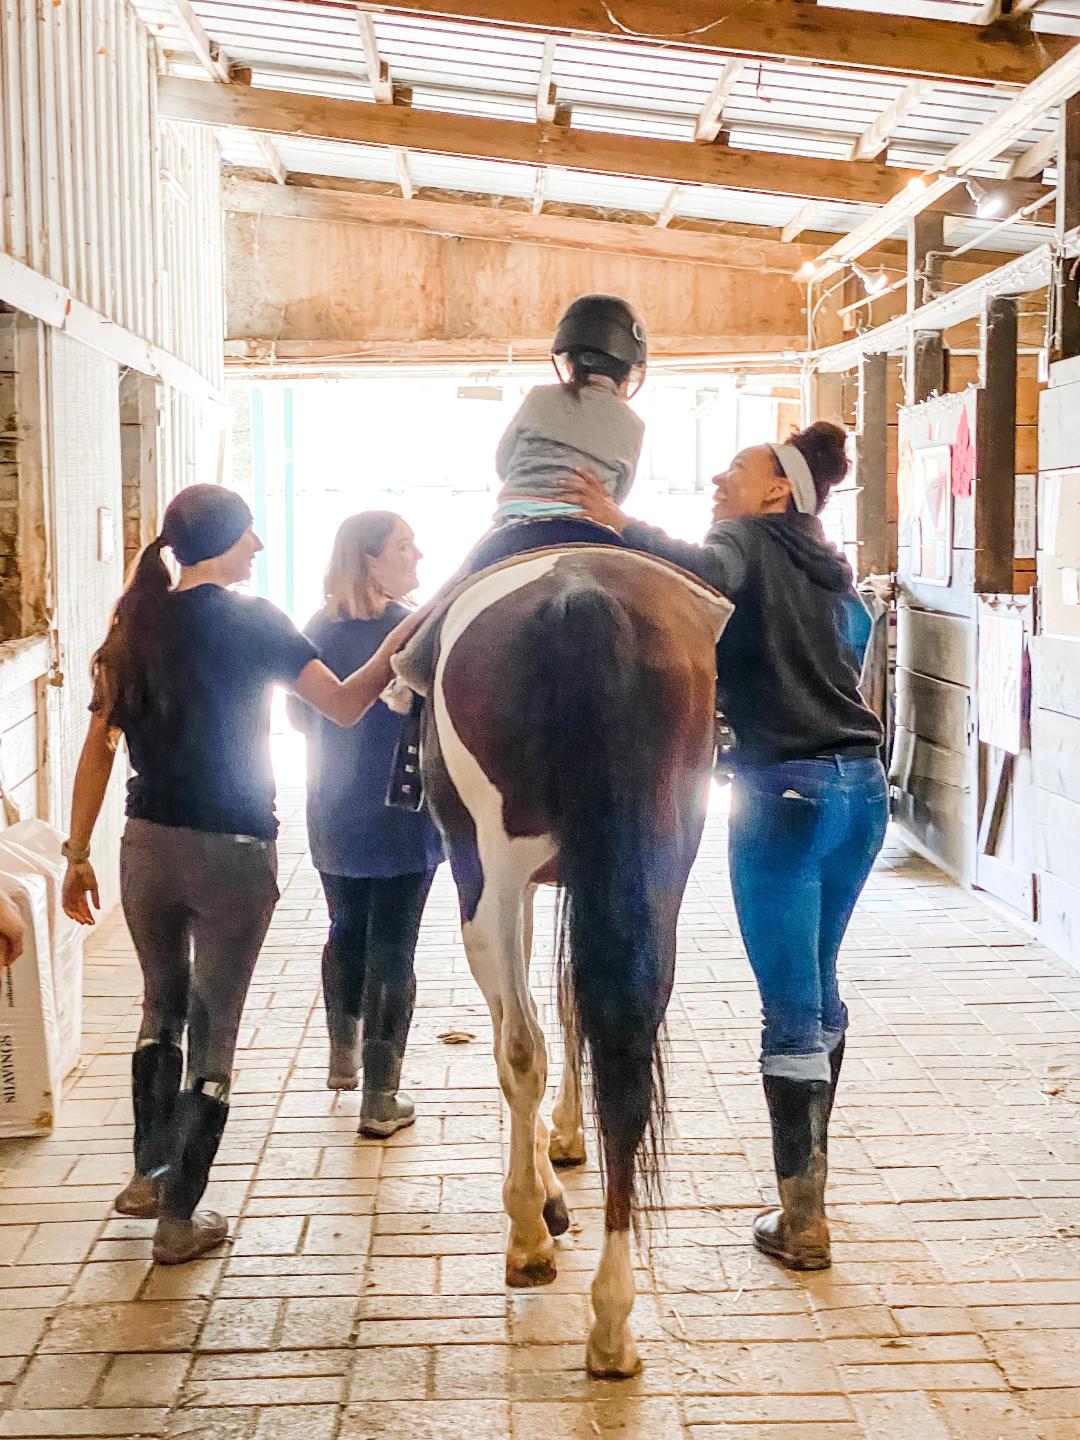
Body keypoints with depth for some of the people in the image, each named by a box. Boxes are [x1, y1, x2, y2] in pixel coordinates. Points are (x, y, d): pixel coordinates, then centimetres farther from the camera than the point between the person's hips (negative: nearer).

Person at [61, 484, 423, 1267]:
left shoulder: (135, 624, 5)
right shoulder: (249, 618, -9)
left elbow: (98, 749, 5)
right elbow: (346, 706, -14)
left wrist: (78, 855, 10)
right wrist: (407, 632, -5)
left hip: (149, 846, 5)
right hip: (233, 851, -5)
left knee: (162, 1005, 24)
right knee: (213, 1031, 6)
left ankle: (149, 1174, 33)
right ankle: (179, 1217, 12)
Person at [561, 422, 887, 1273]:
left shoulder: (750, 545, -3)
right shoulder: (835, 579, 19)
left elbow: (706, 571, -26)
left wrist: (623, 525, -31)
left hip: (786, 794, -8)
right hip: (862, 786, 8)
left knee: (790, 1010, -3)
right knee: (820, 989, 20)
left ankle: (802, 1223, 2)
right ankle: (811, 1170, 31)